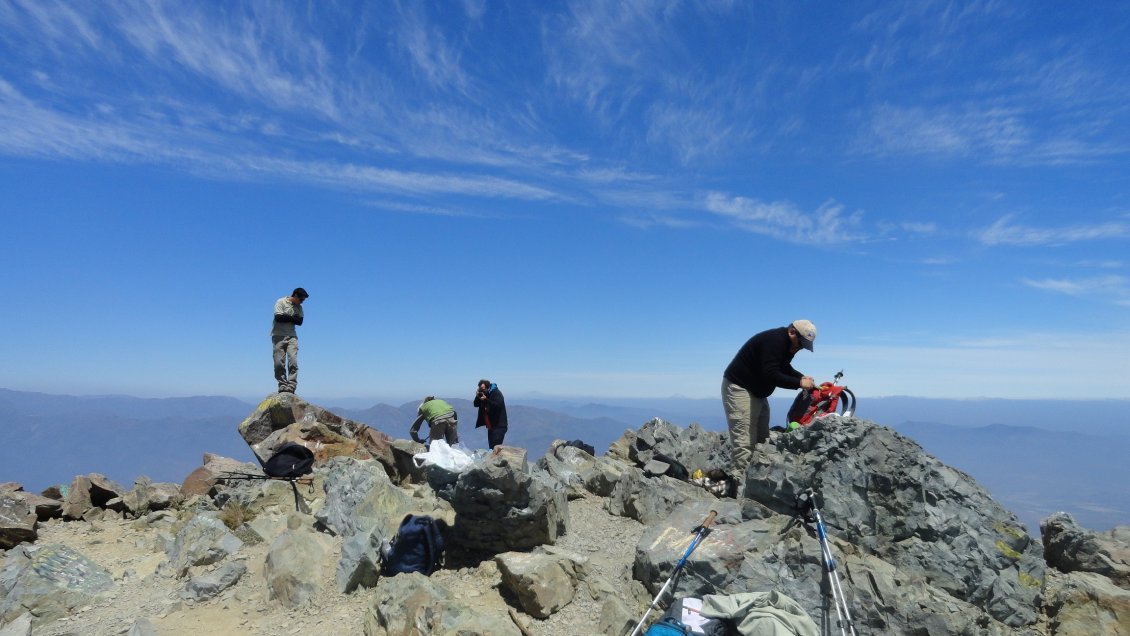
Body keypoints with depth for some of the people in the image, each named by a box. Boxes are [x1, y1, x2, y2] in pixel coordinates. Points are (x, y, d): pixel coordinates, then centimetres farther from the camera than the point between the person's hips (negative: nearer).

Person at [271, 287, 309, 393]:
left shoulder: (299, 307, 12)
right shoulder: (281, 302, -2)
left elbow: (300, 321, 1)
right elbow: (278, 317, -14)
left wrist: (286, 317, -9)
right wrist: (293, 318, -6)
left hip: (292, 336, 3)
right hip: (279, 336, -3)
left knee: (293, 361, -11)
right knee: (279, 363, -4)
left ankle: (291, 386, -12)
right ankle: (282, 386, 5)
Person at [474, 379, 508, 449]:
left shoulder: (496, 393, -12)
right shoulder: (483, 394, 10)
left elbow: (498, 405, -25)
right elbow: (476, 404, 10)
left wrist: (486, 400, -29)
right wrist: (477, 397, -9)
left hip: (498, 425, -8)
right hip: (490, 425, 8)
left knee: (496, 447, -16)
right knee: (491, 446, 9)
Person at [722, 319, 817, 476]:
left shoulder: (788, 344, 7)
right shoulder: (774, 341, -24)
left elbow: (784, 368, 22)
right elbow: (770, 375, -29)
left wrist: (802, 377, 4)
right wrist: (799, 383, -23)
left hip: (757, 392, 11)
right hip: (738, 388, -11)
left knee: (762, 438, 9)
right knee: (744, 441, -14)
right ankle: (739, 479, -14)